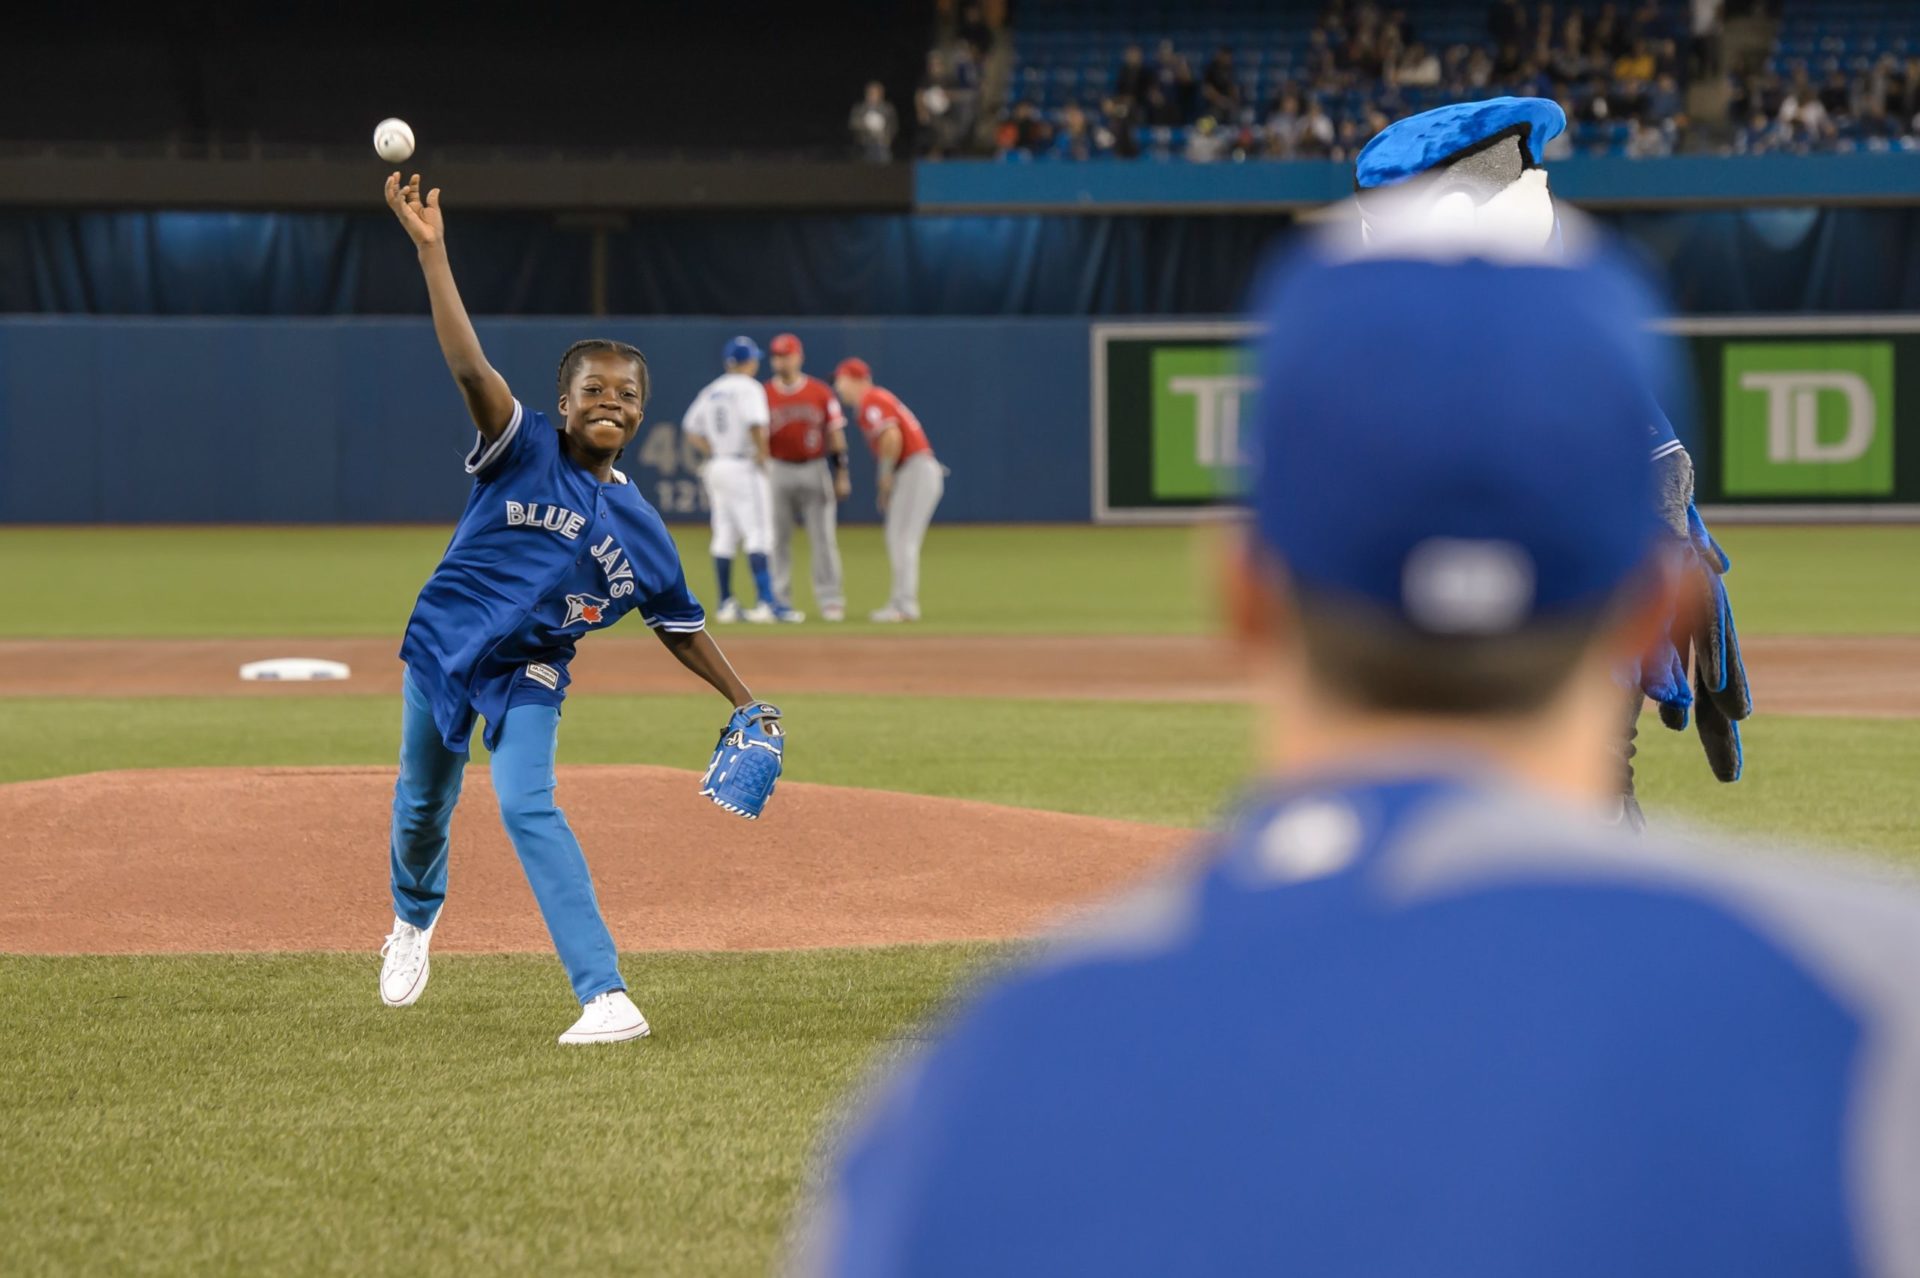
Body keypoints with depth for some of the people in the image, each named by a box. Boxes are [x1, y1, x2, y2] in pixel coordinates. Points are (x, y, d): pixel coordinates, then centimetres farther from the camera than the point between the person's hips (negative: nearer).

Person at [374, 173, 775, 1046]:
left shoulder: (637, 526, -1)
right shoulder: (524, 450, -9)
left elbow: (679, 625, 11)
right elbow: (469, 366, -23)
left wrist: (743, 702, 6)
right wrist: (432, 252, -34)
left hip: (528, 675, -1)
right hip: (441, 646, 1)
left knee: (528, 808, -21)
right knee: (421, 811, 15)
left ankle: (605, 995, -27)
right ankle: (415, 916, 52)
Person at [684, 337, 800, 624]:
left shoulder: (710, 391, 14)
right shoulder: (749, 388, -9)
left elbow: (691, 430, 15)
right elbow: (756, 426, -22)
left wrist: (712, 453, 10)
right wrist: (762, 456, -11)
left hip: (715, 467, 7)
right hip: (744, 468, -7)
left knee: (725, 536, 10)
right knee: (758, 535, -11)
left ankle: (726, 604, 12)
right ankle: (767, 602, -19)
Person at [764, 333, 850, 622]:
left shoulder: (821, 392, 3)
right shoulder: (764, 395, 2)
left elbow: (835, 434, 4)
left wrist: (841, 475, 0)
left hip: (815, 469, 0)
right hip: (778, 472, 0)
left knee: (823, 538, -2)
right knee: (777, 540, 1)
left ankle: (830, 600, 2)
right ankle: (779, 601, 8)